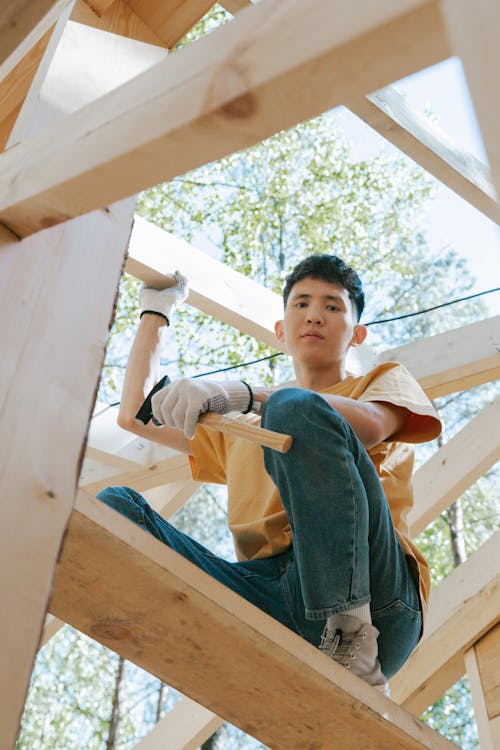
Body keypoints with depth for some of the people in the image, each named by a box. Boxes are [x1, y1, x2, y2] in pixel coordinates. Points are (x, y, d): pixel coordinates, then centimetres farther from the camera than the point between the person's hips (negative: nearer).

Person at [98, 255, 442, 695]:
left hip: (373, 598, -4)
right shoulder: (240, 429, 33)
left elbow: (369, 426, -6)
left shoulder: (386, 379, 20)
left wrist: (240, 394, -20)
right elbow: (134, 415, 30)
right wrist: (157, 310, 37)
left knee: (294, 409, -24)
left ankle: (353, 646, -29)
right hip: (268, 600, 4)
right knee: (114, 506, -13)